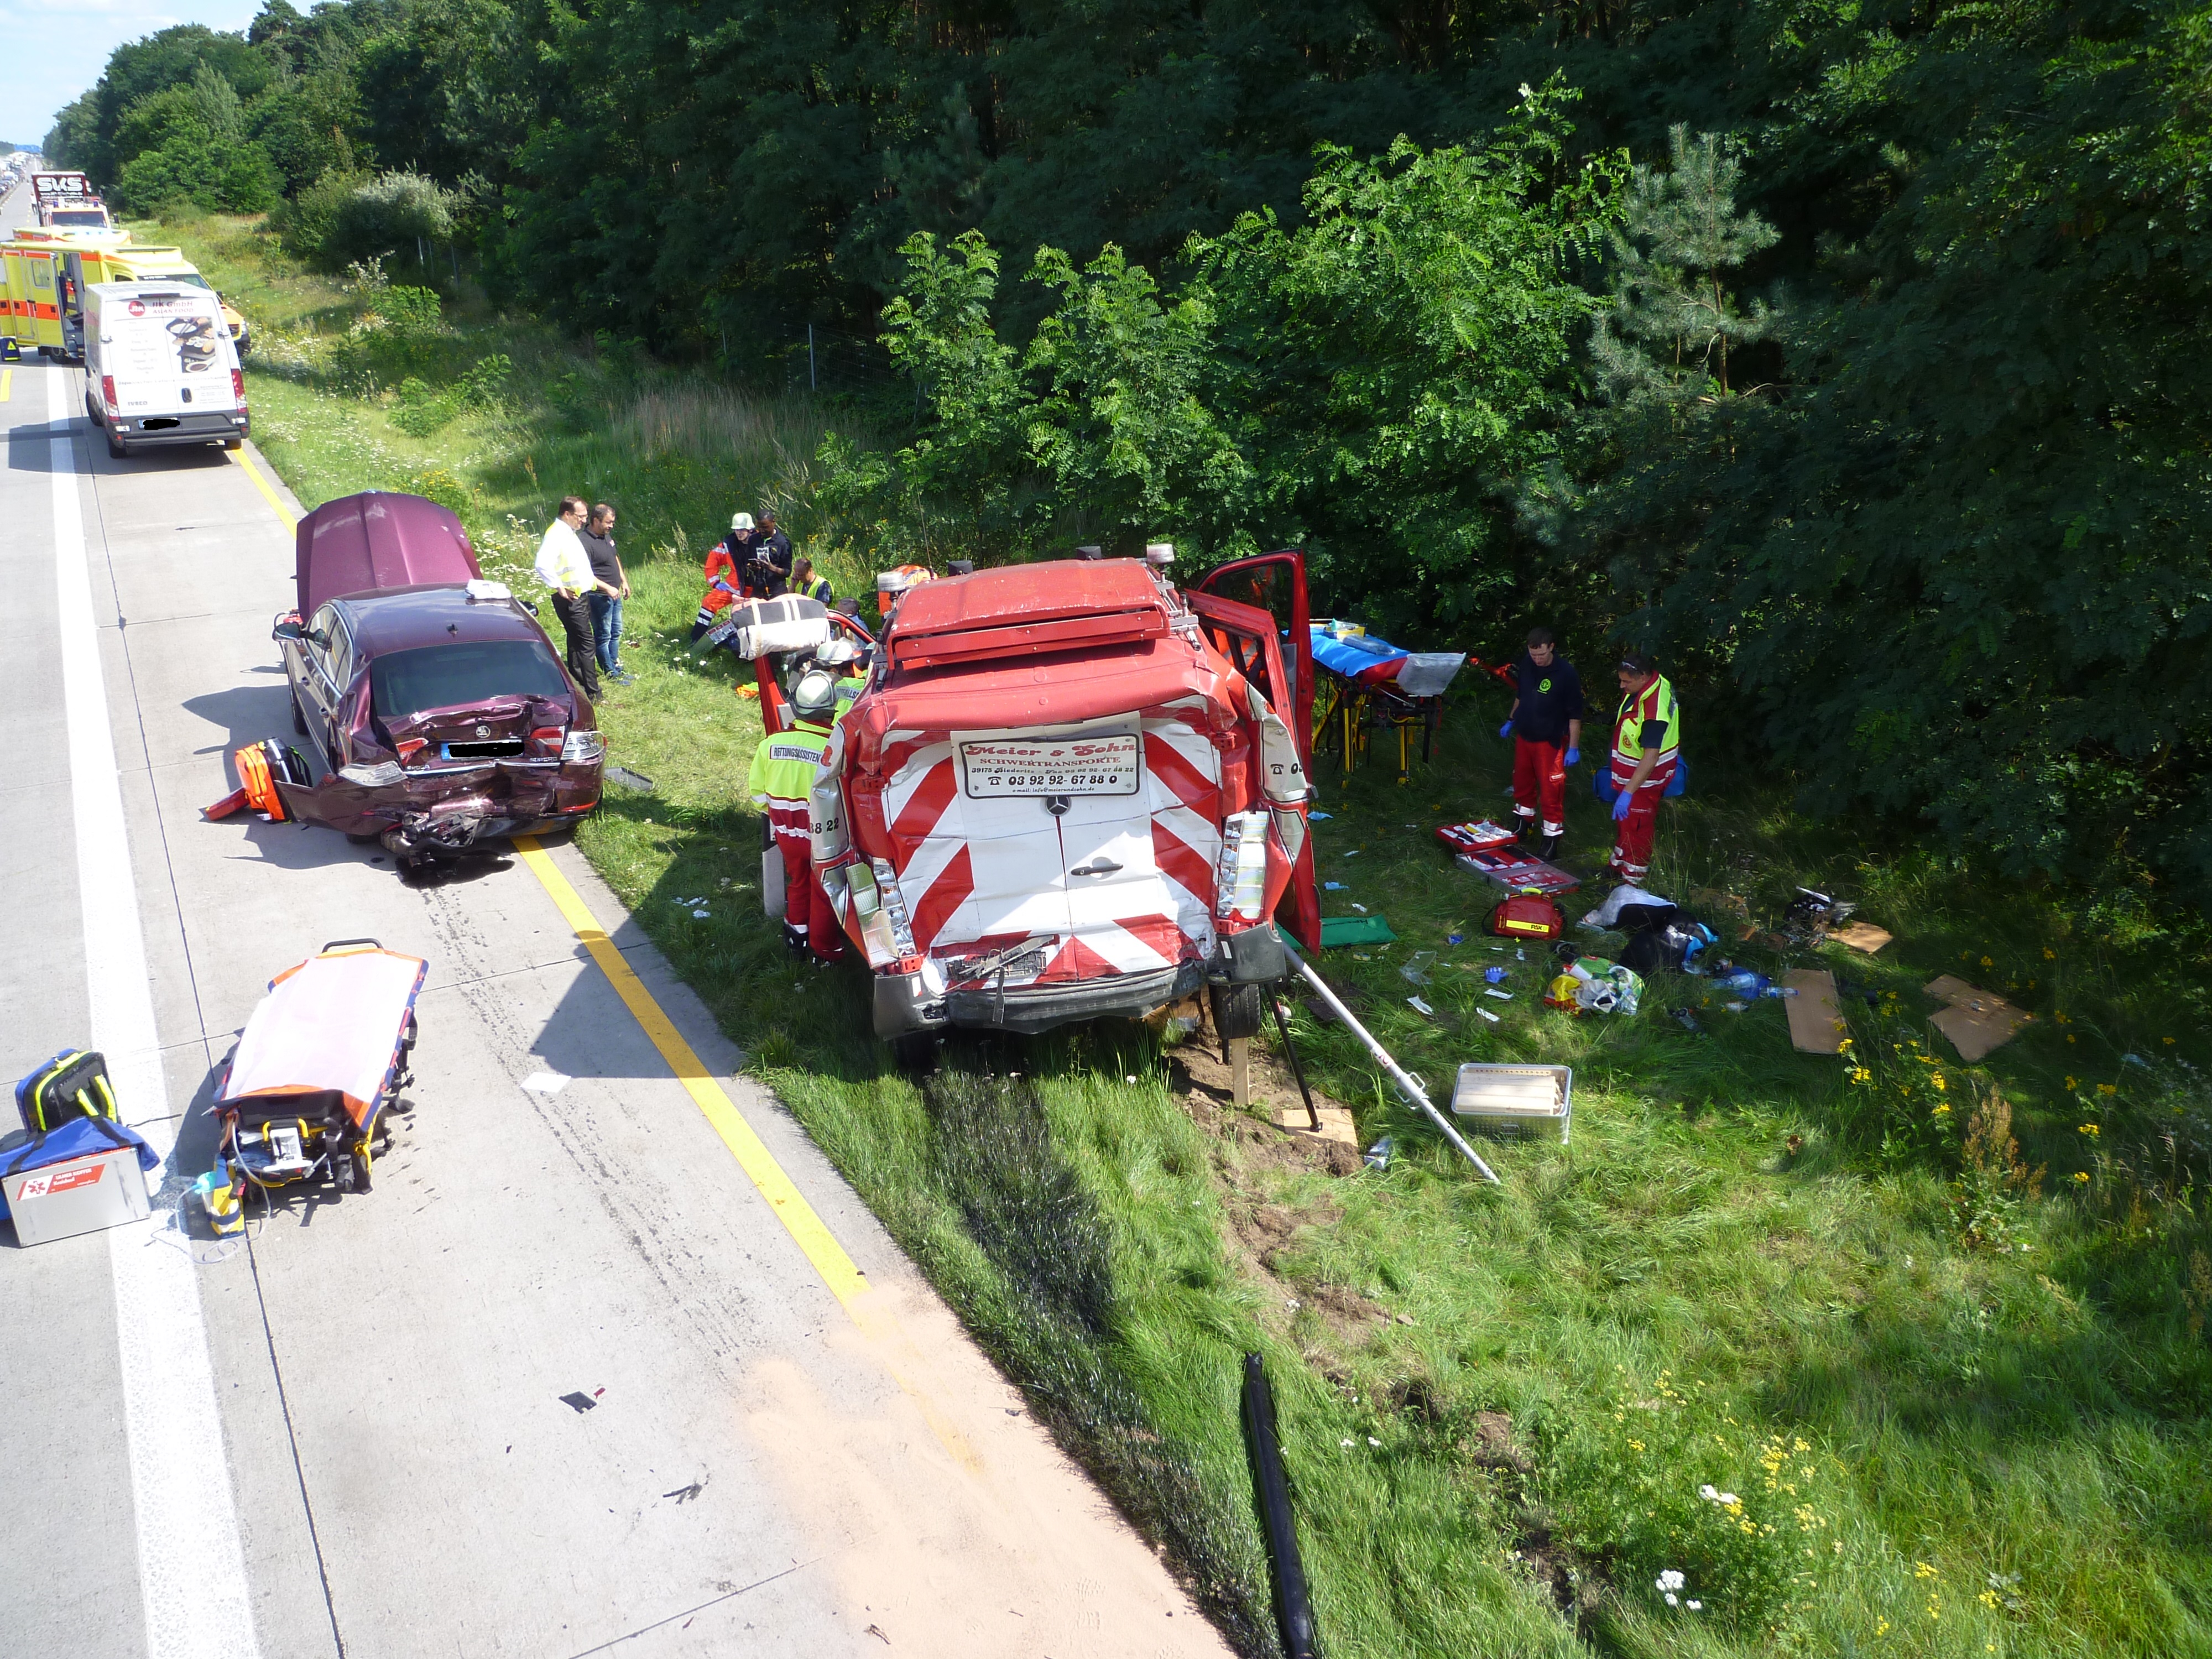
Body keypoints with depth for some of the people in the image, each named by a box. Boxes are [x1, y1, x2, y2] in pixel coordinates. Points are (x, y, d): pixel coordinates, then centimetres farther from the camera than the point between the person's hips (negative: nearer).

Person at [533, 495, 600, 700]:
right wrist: (560, 588, -24)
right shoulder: (556, 534, -16)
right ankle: (593, 694, -9)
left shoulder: (569, 533, 15)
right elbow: (542, 564, -29)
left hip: (581, 597, 10)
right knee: (586, 645, -10)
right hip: (570, 599, -10)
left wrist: (590, 583, 20)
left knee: (577, 644, 16)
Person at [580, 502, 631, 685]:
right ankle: (611, 673, 8)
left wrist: (624, 581, 18)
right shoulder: (584, 541, -21)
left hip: (614, 594, 9)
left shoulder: (607, 536, 8)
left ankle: (616, 666, 30)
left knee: (616, 632, 18)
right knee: (603, 636, 1)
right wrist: (607, 588, -26)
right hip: (599, 597, -9)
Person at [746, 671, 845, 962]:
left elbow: (757, 789, -1)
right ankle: (824, 949, 29)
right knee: (824, 891, 16)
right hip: (823, 836, -4)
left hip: (785, 831, 4)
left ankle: (797, 932, 42)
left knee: (798, 881, 28)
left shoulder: (771, 743, -12)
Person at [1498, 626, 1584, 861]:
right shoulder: (1526, 663, -2)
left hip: (1550, 742, -6)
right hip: (1524, 736, 6)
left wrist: (1573, 748, -17)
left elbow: (1575, 715, -16)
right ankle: (1522, 824, 39)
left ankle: (1551, 839, 7)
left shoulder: (1566, 673, -20)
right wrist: (1511, 721, 22)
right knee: (1522, 783, 20)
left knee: (1550, 791, -3)